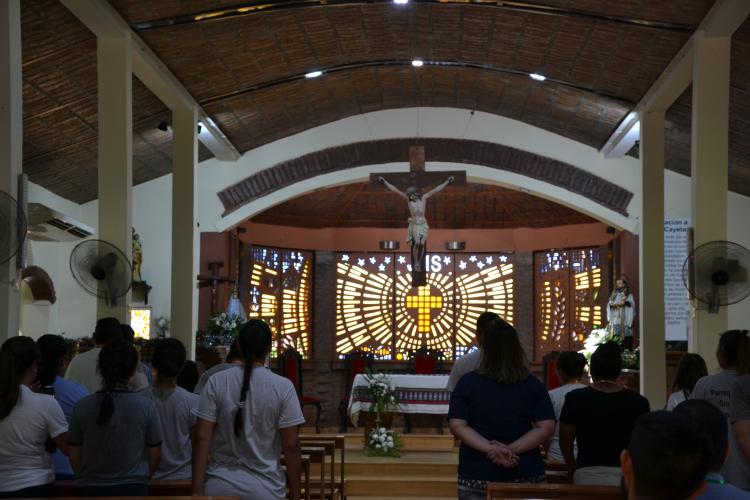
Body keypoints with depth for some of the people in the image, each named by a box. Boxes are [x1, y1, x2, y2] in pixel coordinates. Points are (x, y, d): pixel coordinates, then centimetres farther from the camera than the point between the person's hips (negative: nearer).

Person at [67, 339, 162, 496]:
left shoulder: (82, 407, -7)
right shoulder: (146, 406, -8)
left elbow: (74, 457, 2)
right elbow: (154, 456, 0)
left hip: (91, 489, 1)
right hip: (133, 489, -1)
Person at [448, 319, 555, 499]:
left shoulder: (467, 382, -4)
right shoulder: (533, 385, 0)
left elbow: (457, 426, -11)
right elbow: (547, 427, -7)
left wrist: (491, 448, -16)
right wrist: (513, 449, -12)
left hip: (477, 475, -1)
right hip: (526, 473, 1)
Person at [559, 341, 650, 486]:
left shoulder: (575, 399, -1)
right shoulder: (638, 402, 0)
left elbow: (565, 441, 6)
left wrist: (573, 470, 21)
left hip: (587, 475, 0)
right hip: (626, 474, 0)